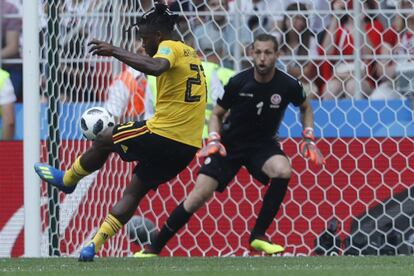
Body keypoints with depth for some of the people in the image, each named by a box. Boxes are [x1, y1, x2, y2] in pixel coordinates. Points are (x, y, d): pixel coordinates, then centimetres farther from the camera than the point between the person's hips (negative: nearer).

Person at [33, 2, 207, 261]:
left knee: (104, 139, 14)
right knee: (135, 190, 15)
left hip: (162, 134, -8)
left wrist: (114, 51, -28)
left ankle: (67, 180, 36)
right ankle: (95, 244, 10)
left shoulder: (170, 47, -9)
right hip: (188, 147, 8)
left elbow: (156, 67, -32)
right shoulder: (191, 53, 18)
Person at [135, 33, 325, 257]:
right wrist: (213, 140, -17)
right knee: (199, 195, -13)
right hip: (230, 144, -1)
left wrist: (309, 138, -1)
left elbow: (305, 108, 11)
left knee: (283, 171, -32)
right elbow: (217, 114, 1)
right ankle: (154, 249, 1)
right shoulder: (238, 83, -15)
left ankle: (258, 236, -16)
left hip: (263, 144, 1)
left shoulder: (288, 86, -13)